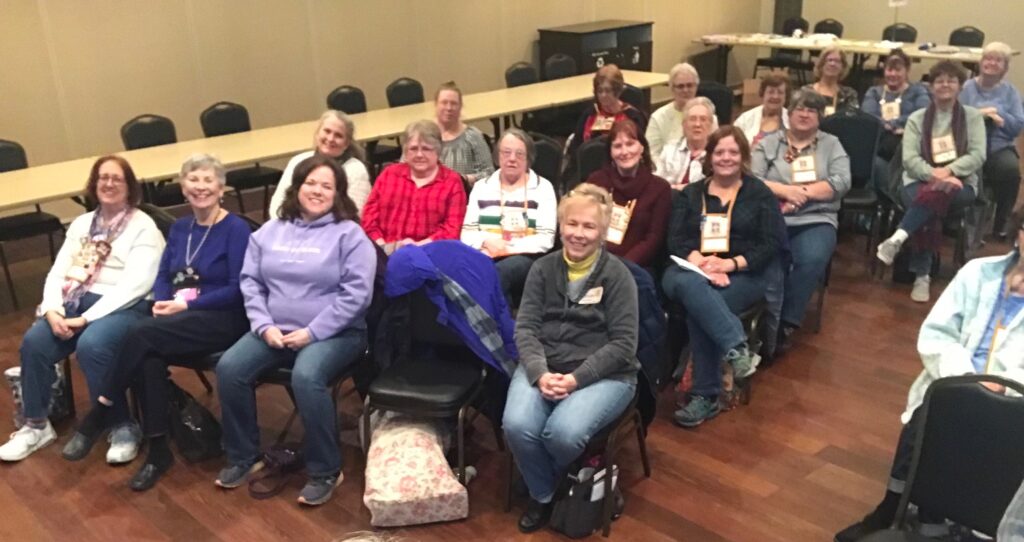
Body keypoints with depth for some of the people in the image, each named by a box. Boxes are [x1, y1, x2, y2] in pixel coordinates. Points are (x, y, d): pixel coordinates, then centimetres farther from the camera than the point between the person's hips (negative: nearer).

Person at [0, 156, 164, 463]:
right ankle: (36, 425, -2)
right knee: (34, 342, -20)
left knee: (91, 346, -34)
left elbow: (134, 285, -14)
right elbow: (58, 272, 11)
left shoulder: (143, 227, -2)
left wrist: (87, 318, -20)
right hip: (77, 301, 6)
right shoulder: (81, 224, 19)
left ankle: (122, 427, -17)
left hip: (123, 307, -6)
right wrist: (52, 310, -10)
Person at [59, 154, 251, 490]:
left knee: (143, 334, -29)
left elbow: (237, 290, -13)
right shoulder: (179, 228, 15)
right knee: (149, 358, -28)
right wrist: (163, 303, -11)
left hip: (223, 320, -5)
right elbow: (162, 276, 11)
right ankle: (158, 450, -17)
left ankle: (98, 415, -12)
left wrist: (187, 305, -17)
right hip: (181, 319, 5)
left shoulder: (236, 229, -6)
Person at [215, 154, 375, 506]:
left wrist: (312, 332, -16)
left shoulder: (349, 234, -3)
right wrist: (264, 325, -7)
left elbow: (356, 293, -11)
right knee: (229, 368, -18)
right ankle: (243, 457, 3)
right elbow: (250, 281, 10)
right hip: (275, 331, 5)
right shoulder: (270, 231, 14)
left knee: (306, 377, -34)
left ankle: (325, 471, -15)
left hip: (335, 333, -5)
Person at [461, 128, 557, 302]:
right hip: (485, 256, 3)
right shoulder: (481, 187, 15)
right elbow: (467, 233, 10)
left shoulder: (542, 188, 5)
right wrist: (486, 241, -13)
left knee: (496, 275, -36)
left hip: (525, 259, -2)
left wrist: (507, 248, -13)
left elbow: (546, 239, -3)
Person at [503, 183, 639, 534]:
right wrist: (540, 373, -19)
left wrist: (576, 378, -19)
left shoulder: (617, 275, -2)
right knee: (517, 426, -26)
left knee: (563, 433, -31)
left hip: (603, 374, -3)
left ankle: (561, 488, 8)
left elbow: (623, 344, -8)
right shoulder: (543, 269, 7)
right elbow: (525, 327, 0)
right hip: (543, 367, 3)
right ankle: (543, 495, 5)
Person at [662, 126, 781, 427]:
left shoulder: (760, 193, 12)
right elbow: (675, 240, 5)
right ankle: (737, 347, -44)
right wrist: (700, 262, -16)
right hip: (691, 270, 2)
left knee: (698, 308, -34)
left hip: (742, 275, -2)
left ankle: (706, 396, -27)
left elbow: (771, 245, 2)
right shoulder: (690, 193, 18)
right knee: (688, 285, -38)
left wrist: (731, 263, -15)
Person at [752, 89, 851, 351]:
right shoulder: (768, 143, 15)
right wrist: (785, 191, -13)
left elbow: (841, 183, 1)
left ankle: (786, 324, -20)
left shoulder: (831, 144, 16)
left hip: (816, 220, 1)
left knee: (812, 260, -32)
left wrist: (802, 193, -10)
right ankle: (769, 325, -28)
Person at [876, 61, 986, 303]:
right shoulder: (916, 118, 9)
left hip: (960, 184, 0)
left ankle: (898, 238, -42)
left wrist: (949, 170, -19)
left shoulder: (972, 116, 9)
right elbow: (909, 158, -3)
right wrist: (934, 175, -21)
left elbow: (978, 156, -2)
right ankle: (922, 276, -31)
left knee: (936, 194, -38)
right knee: (930, 206, -35)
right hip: (920, 180, 0)